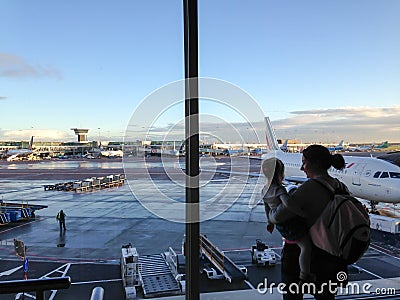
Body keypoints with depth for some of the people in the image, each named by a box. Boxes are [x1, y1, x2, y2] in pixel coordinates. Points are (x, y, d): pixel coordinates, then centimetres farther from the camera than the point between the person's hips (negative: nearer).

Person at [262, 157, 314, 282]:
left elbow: (267, 208, 19)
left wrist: (270, 222, 30)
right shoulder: (279, 189, -21)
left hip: (280, 225, 10)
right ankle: (304, 276, 0)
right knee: (306, 246, -2)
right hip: (289, 224, -10)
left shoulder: (265, 190, 8)